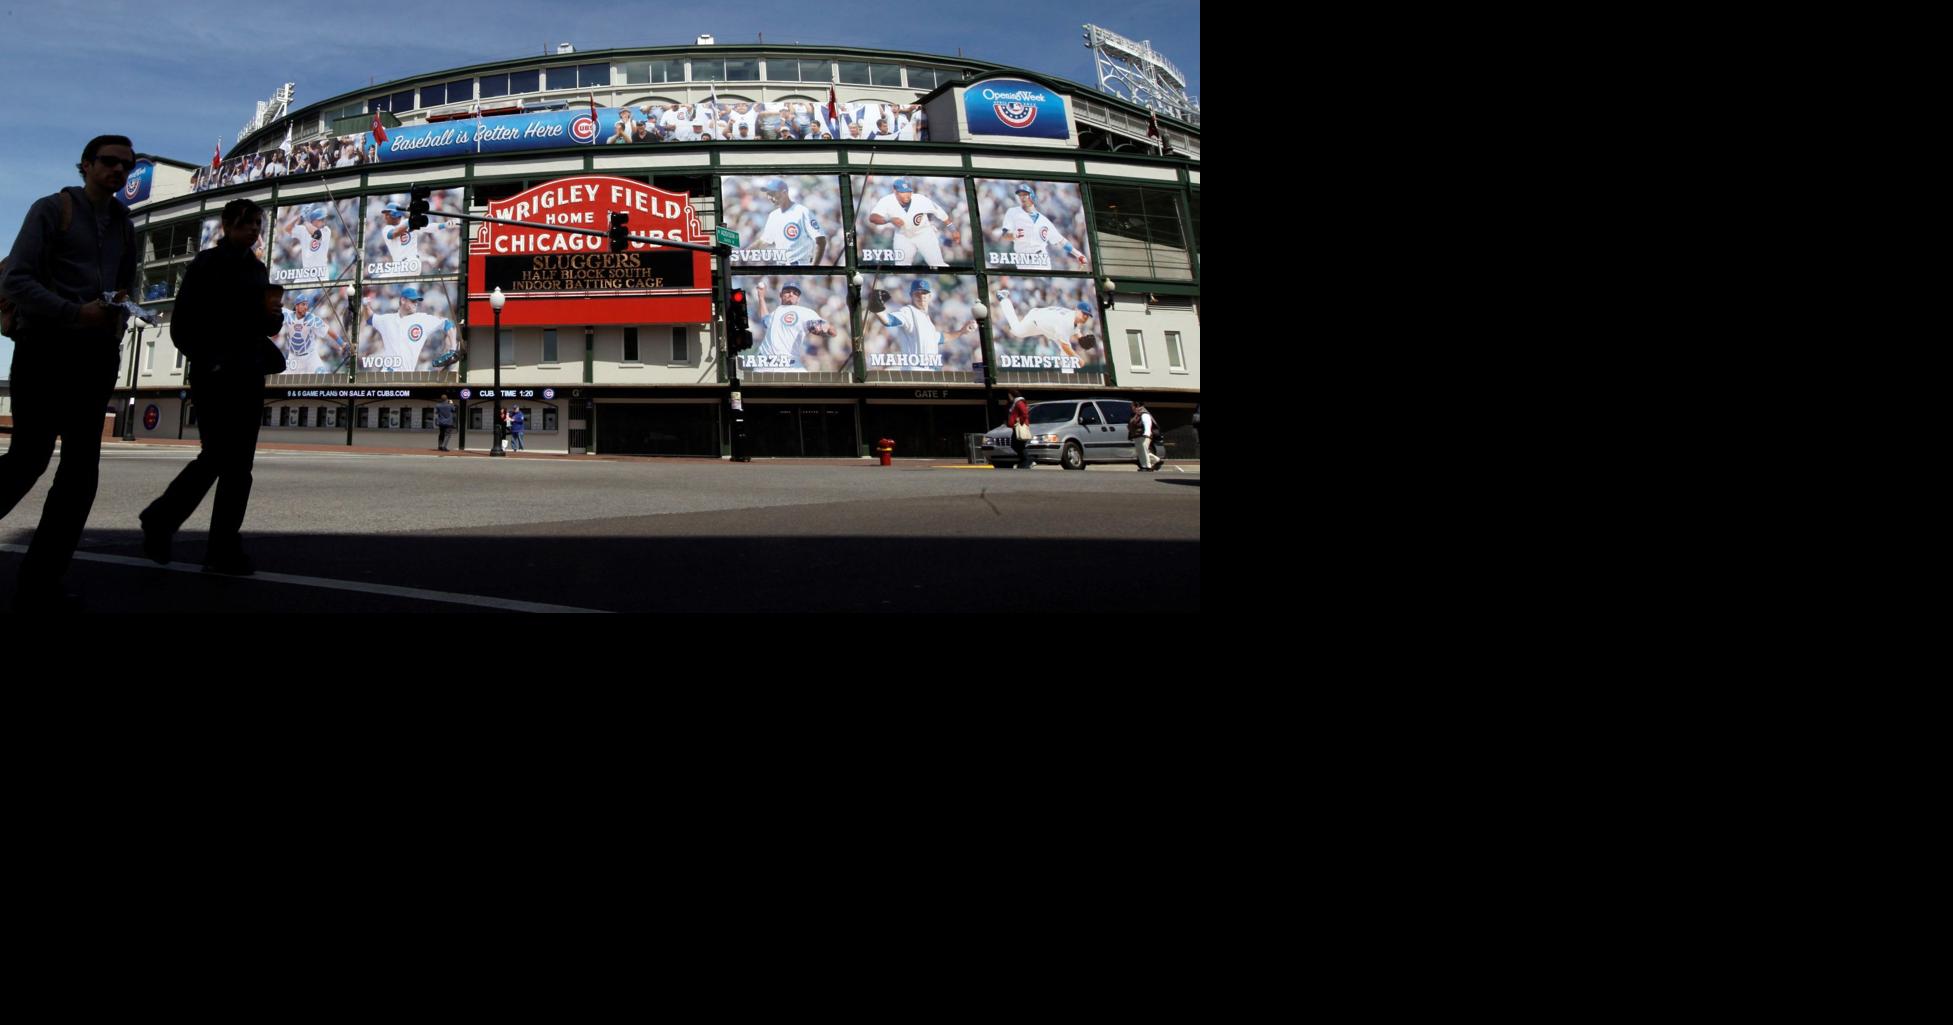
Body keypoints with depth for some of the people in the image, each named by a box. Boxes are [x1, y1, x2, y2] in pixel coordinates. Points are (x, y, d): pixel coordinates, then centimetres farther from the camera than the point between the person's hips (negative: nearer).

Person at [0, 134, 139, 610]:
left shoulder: (123, 224, 16)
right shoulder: (52, 209, -1)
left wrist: (120, 305, 2)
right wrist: (75, 312, -22)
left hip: (95, 354, 6)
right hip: (45, 349, -6)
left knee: (81, 469, 1)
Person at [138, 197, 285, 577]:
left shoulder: (257, 270, 14)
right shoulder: (206, 265, -4)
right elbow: (182, 326, -7)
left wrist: (274, 316, -3)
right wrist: (208, 361, -16)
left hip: (249, 375, 6)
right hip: (214, 374, -6)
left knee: (239, 463, 3)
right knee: (217, 457, -7)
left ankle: (224, 549, 7)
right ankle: (160, 520, 12)